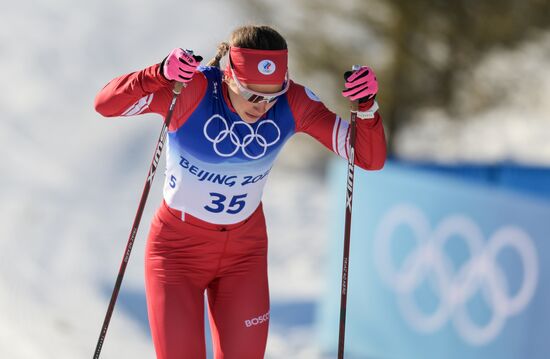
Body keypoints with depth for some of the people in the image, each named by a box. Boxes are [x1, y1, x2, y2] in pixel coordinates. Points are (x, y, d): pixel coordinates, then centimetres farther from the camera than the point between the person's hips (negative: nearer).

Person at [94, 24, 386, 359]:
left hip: (245, 251, 3)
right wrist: (160, 74, -47)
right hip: (178, 246, -3)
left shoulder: (292, 103, -17)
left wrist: (366, 106, -35)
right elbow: (106, 104, -31)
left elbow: (371, 158, -15)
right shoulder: (192, 89, -25)